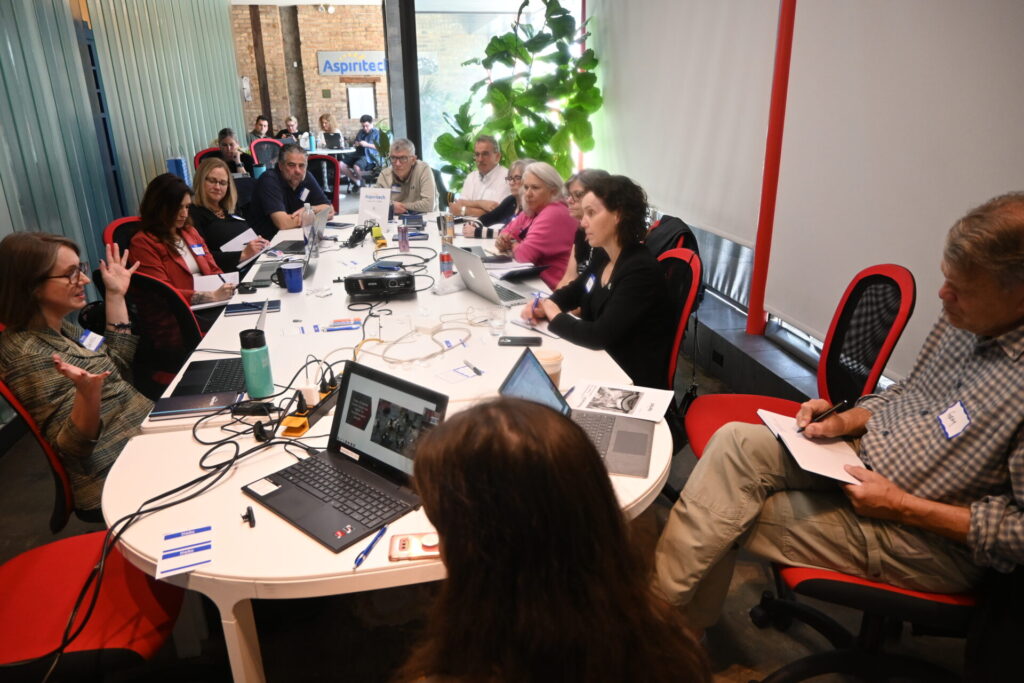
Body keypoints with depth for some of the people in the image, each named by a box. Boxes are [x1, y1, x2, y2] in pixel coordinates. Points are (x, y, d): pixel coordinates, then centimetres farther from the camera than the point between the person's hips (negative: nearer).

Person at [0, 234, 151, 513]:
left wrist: (115, 296, 11)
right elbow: (71, 448, -20)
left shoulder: (58, 327, 5)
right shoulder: (29, 353, -21)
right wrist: (87, 395, -40)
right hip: (118, 478, -9)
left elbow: (118, 364, 16)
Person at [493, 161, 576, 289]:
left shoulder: (554, 214, -20)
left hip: (550, 288, -8)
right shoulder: (532, 210, 9)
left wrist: (512, 244, -2)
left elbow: (525, 254, -24)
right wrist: (503, 239, -6)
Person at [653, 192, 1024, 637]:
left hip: (930, 535, -7)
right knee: (736, 442, -15)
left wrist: (902, 507, -21)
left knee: (724, 518, -13)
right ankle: (661, 595, -6)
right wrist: (845, 420, -2)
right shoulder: (966, 318, -1)